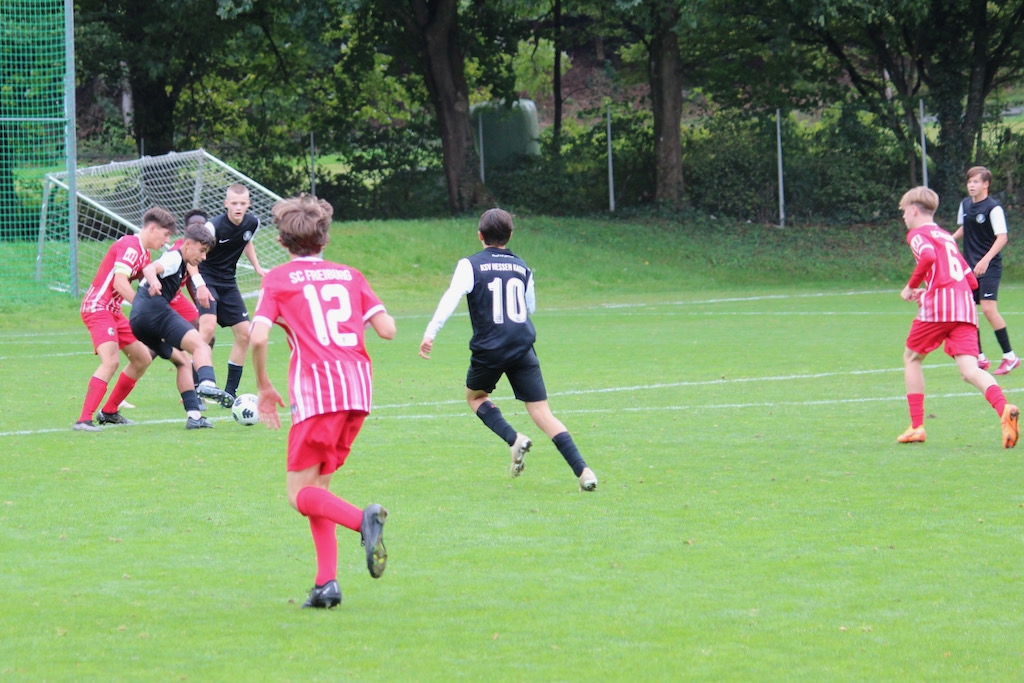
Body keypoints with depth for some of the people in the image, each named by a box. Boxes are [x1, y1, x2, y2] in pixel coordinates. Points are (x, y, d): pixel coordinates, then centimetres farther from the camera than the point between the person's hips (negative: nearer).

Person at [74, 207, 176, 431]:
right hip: (98, 307, -11)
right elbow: (119, 282, -26)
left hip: (113, 311, 11)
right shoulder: (130, 246, -16)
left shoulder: (143, 253, 16)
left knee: (142, 358, 14)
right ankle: (84, 419, -29)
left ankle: (109, 412, 22)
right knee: (110, 361, -25)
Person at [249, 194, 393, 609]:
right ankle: (326, 582, 4)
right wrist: (384, 316, 31)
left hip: (315, 389, -5)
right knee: (318, 484, 15)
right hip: (358, 387, 5)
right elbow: (387, 330, 8)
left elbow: (258, 337, -9)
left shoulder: (278, 279, 5)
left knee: (300, 492, 0)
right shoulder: (349, 275, 15)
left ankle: (364, 520, -30)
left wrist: (264, 387, 5)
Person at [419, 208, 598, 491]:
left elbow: (451, 298, -16)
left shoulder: (470, 266, -2)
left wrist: (431, 332, -21)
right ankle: (583, 471, -12)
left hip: (489, 349, -3)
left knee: (475, 395, 26)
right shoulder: (522, 267, 10)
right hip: (523, 349, 3)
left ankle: (514, 439, 2)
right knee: (542, 413, 2)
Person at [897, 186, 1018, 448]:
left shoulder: (918, 234, 6)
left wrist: (911, 286, -5)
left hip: (936, 307, -5)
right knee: (969, 370, -8)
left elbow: (928, 257, -18)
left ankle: (916, 426, 12)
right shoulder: (946, 237, 28)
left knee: (912, 359, 17)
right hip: (966, 308, 5)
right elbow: (971, 281, 28)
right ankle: (1004, 409, -38)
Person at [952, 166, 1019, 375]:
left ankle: (1010, 356, -6)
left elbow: (1002, 238, -17)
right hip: (969, 267, 7)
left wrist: (986, 260, -27)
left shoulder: (993, 208, -13)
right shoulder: (965, 205, 8)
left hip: (989, 266, -7)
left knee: (988, 308, -16)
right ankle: (980, 358, 13)